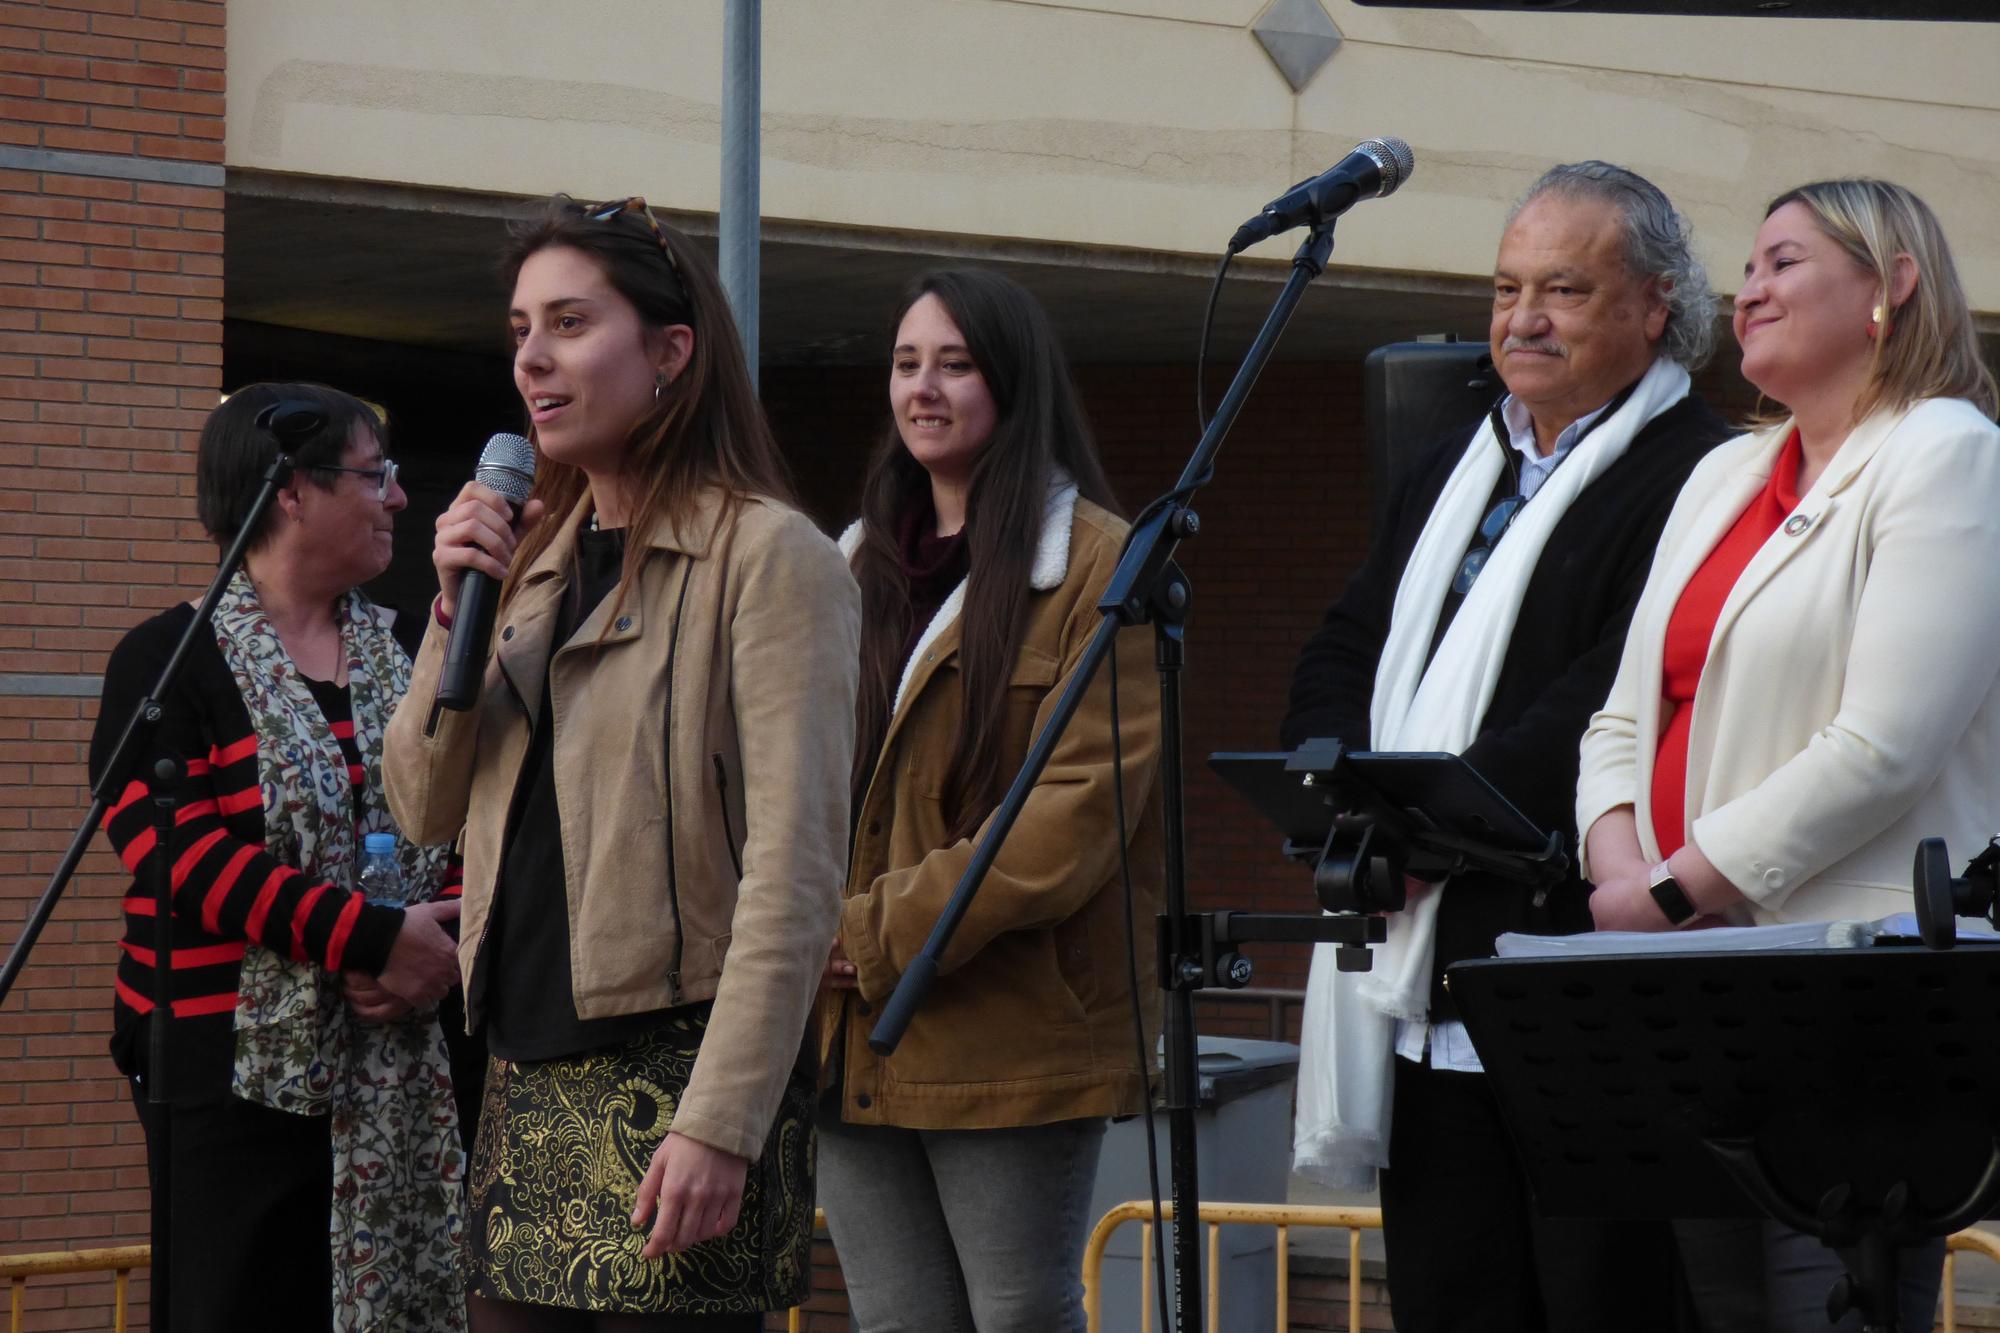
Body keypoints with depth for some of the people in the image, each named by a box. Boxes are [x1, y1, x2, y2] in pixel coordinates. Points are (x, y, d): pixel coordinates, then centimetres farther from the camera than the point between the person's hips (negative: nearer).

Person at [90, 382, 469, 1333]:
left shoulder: (406, 660, 16)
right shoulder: (170, 661, -2)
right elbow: (182, 850, -14)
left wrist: (439, 943, -10)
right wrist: (371, 938, -19)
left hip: (399, 1065, 5)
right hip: (235, 1066, -5)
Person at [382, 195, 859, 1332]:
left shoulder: (770, 556, -7)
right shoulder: (534, 558, 17)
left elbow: (796, 873, -14)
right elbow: (428, 809, 16)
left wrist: (721, 1123, -21)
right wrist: (456, 617, 0)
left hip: (676, 1063, -7)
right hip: (532, 1084, 7)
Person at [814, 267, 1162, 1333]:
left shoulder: (1096, 567, -4)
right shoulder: (862, 566, 18)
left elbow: (1080, 812, -13)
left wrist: (883, 934, -13)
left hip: (1012, 1037, -6)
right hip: (853, 1044, 6)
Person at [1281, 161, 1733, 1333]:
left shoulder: (1695, 479, -8)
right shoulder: (1449, 476, 22)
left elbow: (1621, 699, -18)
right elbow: (1344, 655, 20)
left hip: (1586, 1005, -8)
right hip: (1426, 993, 8)